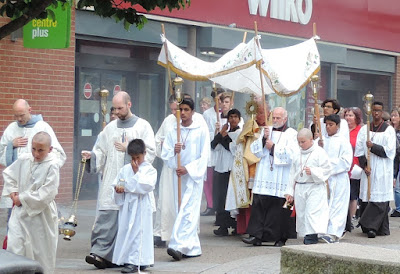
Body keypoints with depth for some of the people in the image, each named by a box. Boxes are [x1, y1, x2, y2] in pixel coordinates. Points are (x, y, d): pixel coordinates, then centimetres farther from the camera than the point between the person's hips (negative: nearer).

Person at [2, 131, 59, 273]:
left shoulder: (52, 165, -13)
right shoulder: (24, 159, 2)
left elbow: (47, 193, -19)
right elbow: (8, 173, 20)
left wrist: (23, 199, -15)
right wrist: (12, 191, 5)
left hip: (41, 215, -4)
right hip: (20, 212, 4)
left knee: (42, 251, 8)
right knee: (14, 246, -6)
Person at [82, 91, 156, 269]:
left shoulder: (143, 126, 4)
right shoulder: (110, 128, 15)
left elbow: (150, 153, -3)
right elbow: (101, 151, 15)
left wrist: (129, 149, -8)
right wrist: (91, 155, -5)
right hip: (112, 182, 3)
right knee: (107, 216, -7)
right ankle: (101, 253, -10)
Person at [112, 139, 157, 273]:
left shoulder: (149, 169, -3)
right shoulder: (125, 169, 12)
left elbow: (146, 186, -16)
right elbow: (116, 184, 13)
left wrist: (137, 172, -12)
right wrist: (118, 188, -9)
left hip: (141, 206, -5)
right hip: (127, 205, 5)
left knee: (138, 232, -6)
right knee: (125, 231, 7)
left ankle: (135, 261, -4)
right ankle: (127, 259, 15)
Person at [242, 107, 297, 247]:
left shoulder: (291, 134, 1)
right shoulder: (267, 130, 16)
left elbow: (292, 154, -12)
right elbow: (255, 150, 10)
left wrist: (273, 147, -7)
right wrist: (264, 138, -6)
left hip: (282, 179, -4)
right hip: (264, 176, 4)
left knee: (279, 208, -2)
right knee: (259, 205, -5)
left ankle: (281, 238, 8)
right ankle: (256, 236, -6)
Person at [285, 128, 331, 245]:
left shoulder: (319, 152, -3)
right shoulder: (298, 155, 15)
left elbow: (326, 170, -6)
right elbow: (293, 173, 18)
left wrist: (312, 172, -20)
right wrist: (289, 191, 16)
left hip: (315, 188, -6)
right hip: (300, 188, 6)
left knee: (311, 214, -15)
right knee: (301, 215, 6)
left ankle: (311, 239, -17)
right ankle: (306, 239, 13)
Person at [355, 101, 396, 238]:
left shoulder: (389, 130, 2)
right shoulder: (364, 129, 11)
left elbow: (389, 151, -6)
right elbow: (359, 150, 6)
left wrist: (373, 147, -15)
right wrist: (364, 165, -5)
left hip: (382, 170, -3)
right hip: (368, 169, 3)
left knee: (379, 199, -10)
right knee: (366, 199, 0)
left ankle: (372, 227, -10)